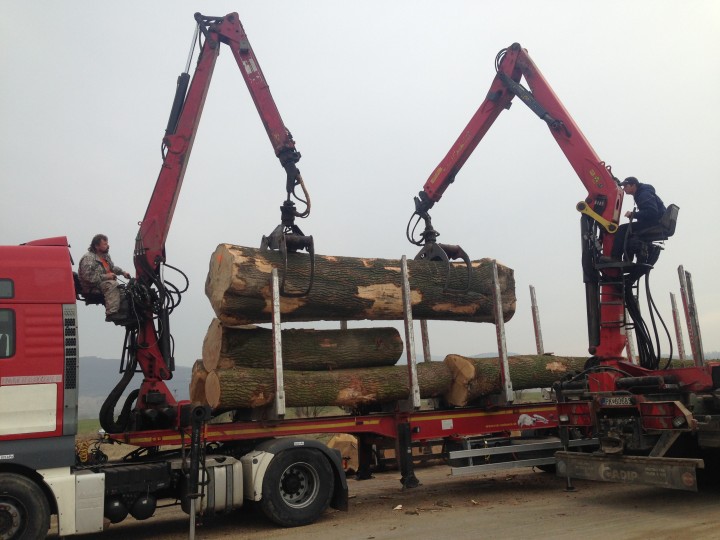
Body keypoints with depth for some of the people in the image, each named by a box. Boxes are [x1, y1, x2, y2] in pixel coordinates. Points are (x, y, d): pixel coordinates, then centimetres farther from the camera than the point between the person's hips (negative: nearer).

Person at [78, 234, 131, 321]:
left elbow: (113, 267, 30)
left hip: (106, 282, 9)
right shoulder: (88, 258, -13)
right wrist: (105, 276, -25)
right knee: (112, 285, -35)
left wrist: (122, 272, 11)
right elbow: (87, 276, -24)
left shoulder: (105, 256, 16)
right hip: (93, 287, -9)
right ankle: (112, 313, -40)